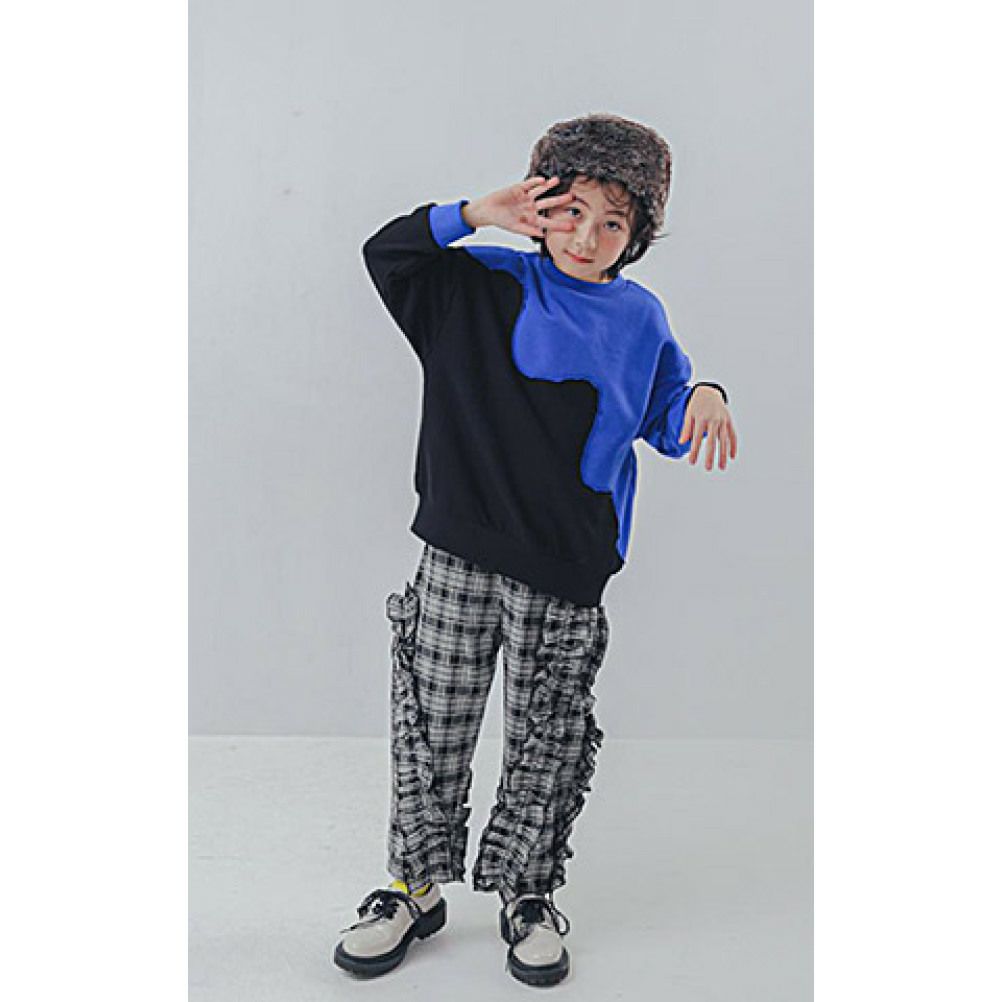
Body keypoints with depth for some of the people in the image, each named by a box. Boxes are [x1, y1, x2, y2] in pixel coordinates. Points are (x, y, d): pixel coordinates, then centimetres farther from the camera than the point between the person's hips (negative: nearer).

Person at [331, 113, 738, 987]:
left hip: (567, 571, 1)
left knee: (547, 740, 11)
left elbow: (665, 424, 16)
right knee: (433, 731, 9)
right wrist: (474, 215, -14)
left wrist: (704, 399, -6)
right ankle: (416, 887, 30)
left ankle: (527, 894, 32)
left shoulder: (641, 318, 8)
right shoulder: (488, 285, 2)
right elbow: (386, 254, -4)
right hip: (459, 556, -1)